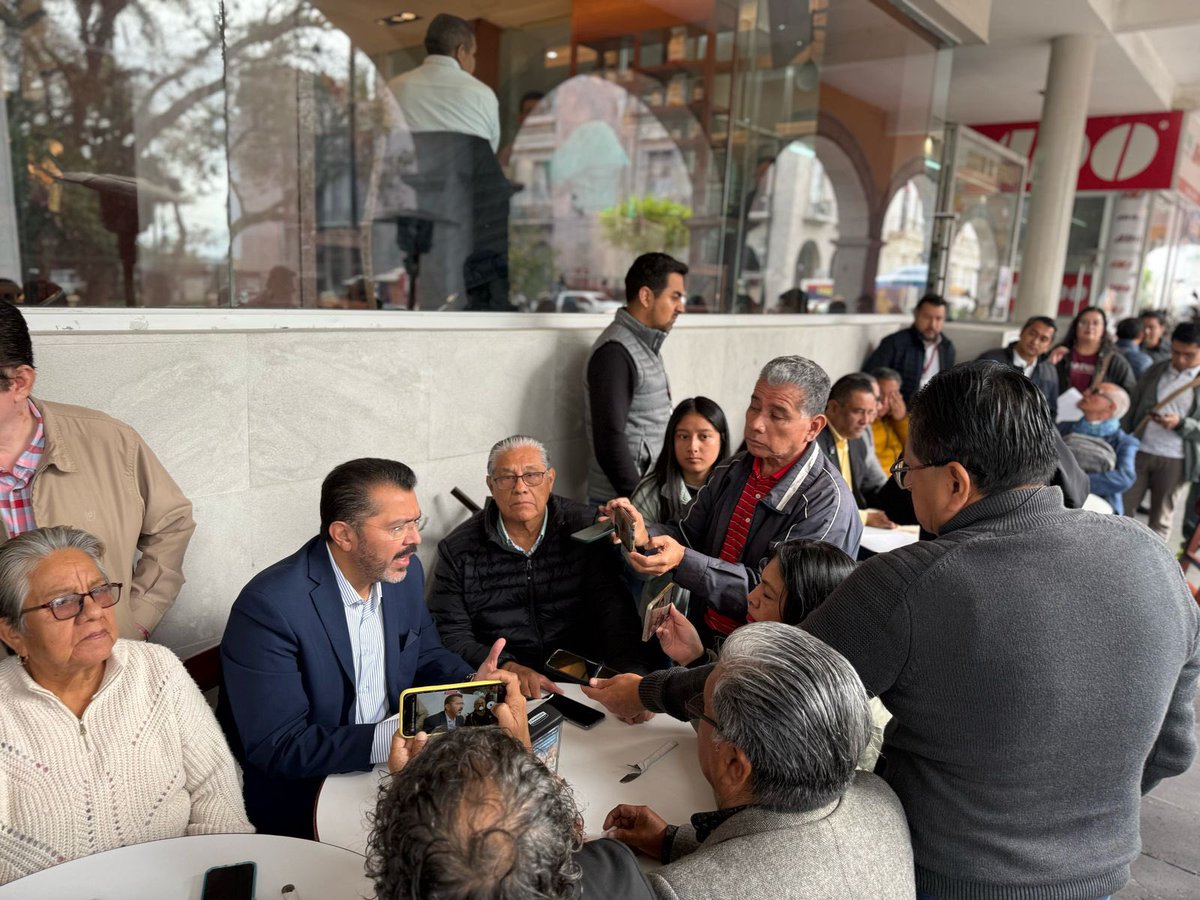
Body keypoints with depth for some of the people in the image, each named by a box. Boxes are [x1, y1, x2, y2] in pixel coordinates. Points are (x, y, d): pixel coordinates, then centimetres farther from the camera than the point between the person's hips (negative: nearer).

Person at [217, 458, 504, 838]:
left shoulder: (404, 572, -2)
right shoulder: (269, 606, -23)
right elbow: (276, 748, -23)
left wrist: (471, 682, -8)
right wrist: (391, 737, -34)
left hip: (389, 768, 7)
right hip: (299, 798, -6)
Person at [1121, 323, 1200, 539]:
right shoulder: (1155, 371, 8)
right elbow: (1132, 409, 10)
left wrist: (1180, 424, -21)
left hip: (1176, 461, -2)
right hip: (1139, 452, 3)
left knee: (1161, 521, 8)